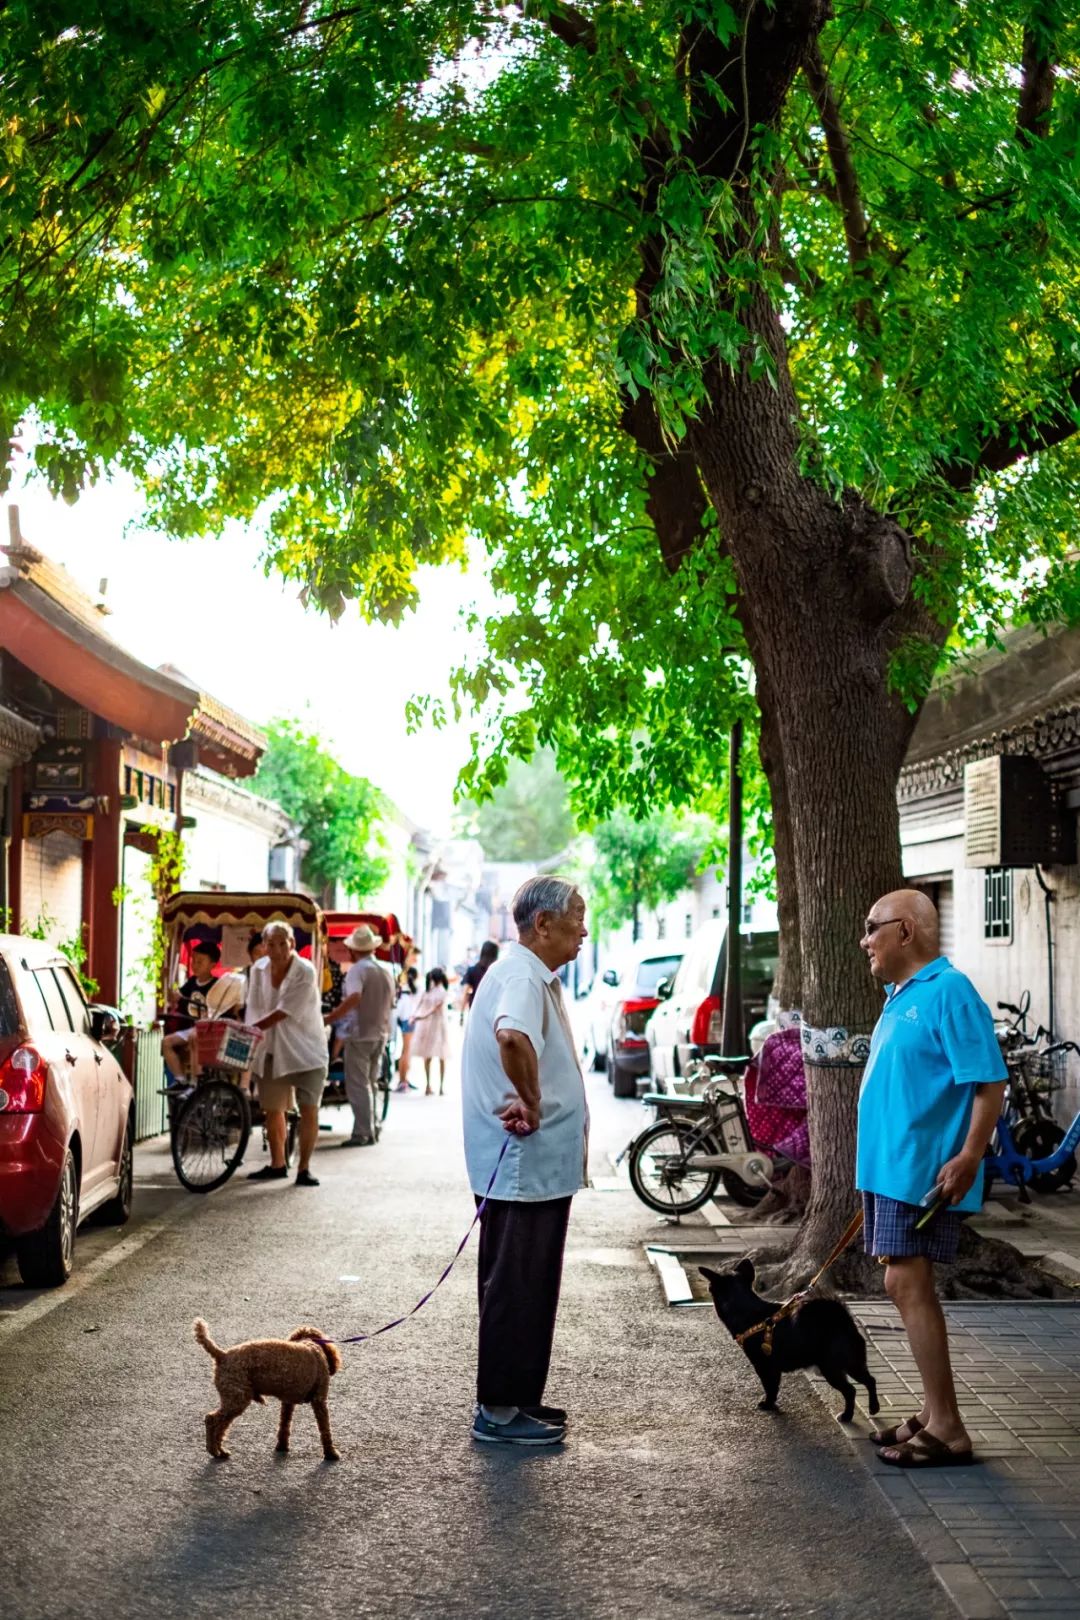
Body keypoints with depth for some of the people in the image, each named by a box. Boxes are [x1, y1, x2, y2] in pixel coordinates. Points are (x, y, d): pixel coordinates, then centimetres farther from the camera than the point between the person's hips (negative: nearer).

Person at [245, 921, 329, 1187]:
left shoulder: (305, 972, -17)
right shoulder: (259, 969, -1)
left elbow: (283, 1012, -20)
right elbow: (254, 1010, 3)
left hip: (305, 1049, -5)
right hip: (271, 1049, 5)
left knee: (309, 1109, -8)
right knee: (272, 1109, 13)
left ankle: (304, 1168, 1)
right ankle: (277, 1164, 29)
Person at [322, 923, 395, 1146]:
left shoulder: (358, 969, -13)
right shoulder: (386, 971, 10)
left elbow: (354, 998, -29)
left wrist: (330, 1017, -27)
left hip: (360, 1034, -7)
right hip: (381, 1034, 7)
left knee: (358, 1085, -3)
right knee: (370, 1084, 16)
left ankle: (362, 1133, -5)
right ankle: (370, 1130, 18)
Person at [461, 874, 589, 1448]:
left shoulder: (534, 977, 15)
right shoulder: (521, 977, -19)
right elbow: (512, 1037, -42)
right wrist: (531, 1104, -29)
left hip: (540, 1164, 11)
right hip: (525, 1165, -11)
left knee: (528, 1286, 17)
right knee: (515, 1287, -2)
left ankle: (518, 1398, 27)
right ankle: (499, 1411, 6)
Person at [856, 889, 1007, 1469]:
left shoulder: (948, 992, -14)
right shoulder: (900, 997, 16)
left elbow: (989, 1080, -19)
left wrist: (969, 1157, -27)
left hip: (923, 1172, -10)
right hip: (889, 1166, 10)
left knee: (907, 1285, -10)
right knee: (909, 1288, 13)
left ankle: (946, 1429, -4)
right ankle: (933, 1412, 22)